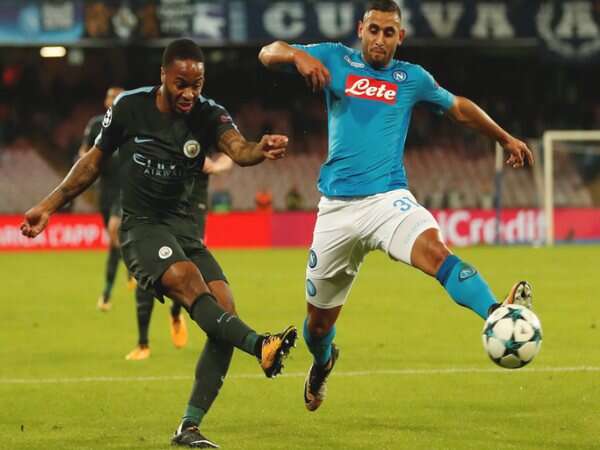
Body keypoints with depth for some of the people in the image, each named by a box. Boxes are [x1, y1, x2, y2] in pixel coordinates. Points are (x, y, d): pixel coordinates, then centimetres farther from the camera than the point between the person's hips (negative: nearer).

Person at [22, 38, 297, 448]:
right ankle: (259, 346, -53)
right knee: (187, 279, -32)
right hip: (141, 227, -3)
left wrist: (261, 150, -48)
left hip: (185, 229, 3)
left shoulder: (208, 115, -4)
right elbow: (95, 160, 9)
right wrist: (49, 206, 11)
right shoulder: (129, 107, -5)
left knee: (225, 308, -12)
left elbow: (238, 149, -24)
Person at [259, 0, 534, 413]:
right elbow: (268, 53, 0)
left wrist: (506, 138, 30)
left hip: (388, 198, -1)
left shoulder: (412, 78, 10)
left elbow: (460, 108, 27)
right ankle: (322, 363, 46)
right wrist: (299, 56, -21)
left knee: (435, 250, -34)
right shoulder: (336, 60, 7)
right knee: (320, 319, 11)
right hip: (337, 208, 1)